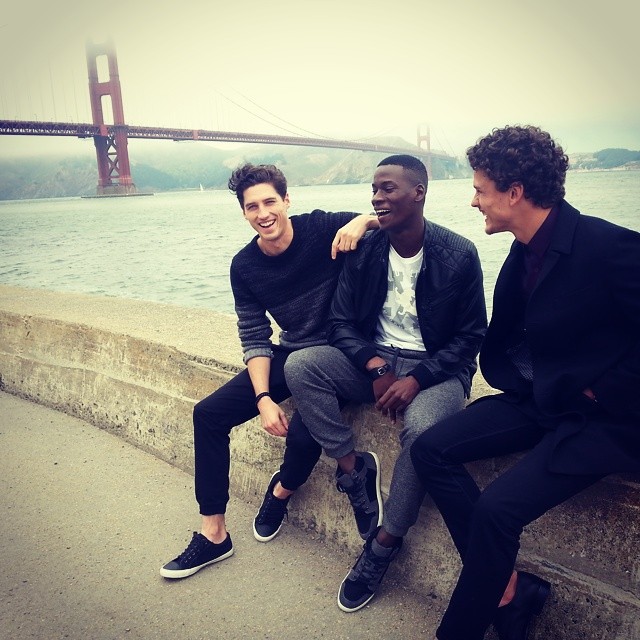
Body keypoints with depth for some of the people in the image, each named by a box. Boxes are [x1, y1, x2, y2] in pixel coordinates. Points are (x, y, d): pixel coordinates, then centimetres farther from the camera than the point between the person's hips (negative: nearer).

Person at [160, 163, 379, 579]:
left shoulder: (322, 228, -13)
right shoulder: (244, 267, -1)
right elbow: (255, 338, -1)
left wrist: (362, 220, -34)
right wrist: (263, 398, -13)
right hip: (289, 356, 5)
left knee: (302, 435, -28)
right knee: (208, 413, -4)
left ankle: (282, 490, 12)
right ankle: (214, 534, 9)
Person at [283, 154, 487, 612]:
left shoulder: (458, 255, -10)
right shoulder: (364, 251, -1)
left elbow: (471, 337, -7)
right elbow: (342, 323, 2)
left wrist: (417, 379, -20)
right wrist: (376, 367, -16)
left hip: (436, 368, -3)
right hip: (375, 361, 4)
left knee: (421, 428, -34)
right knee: (300, 365, -19)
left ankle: (384, 544, -11)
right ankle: (352, 464, -9)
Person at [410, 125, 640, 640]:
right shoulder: (525, 252, 4)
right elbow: (499, 342, 14)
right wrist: (524, 383, -1)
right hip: (541, 400, 8)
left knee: (497, 508, -23)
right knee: (430, 450, -6)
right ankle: (509, 590, 2)